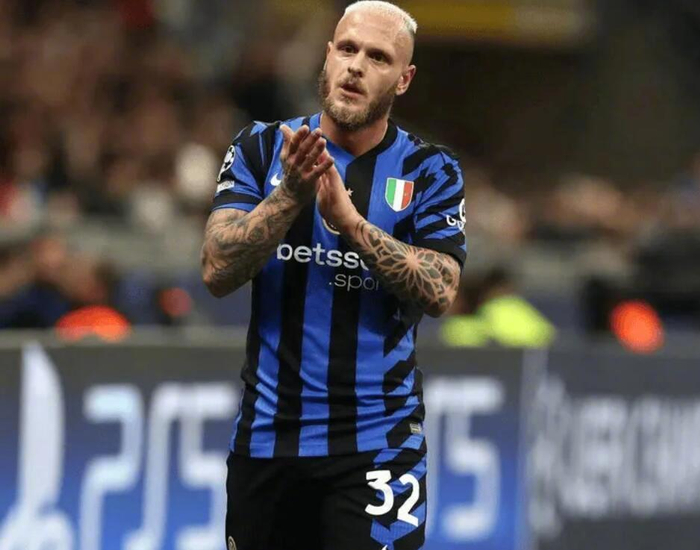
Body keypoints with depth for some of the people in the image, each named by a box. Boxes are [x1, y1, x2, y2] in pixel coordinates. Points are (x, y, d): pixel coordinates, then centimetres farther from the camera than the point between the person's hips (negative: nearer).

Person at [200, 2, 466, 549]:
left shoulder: (429, 171, 0)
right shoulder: (261, 149, 3)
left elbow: (440, 292, -14)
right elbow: (218, 272, -8)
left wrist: (350, 221, -24)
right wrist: (291, 196, -22)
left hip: (375, 441, -2)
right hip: (266, 435, 2)